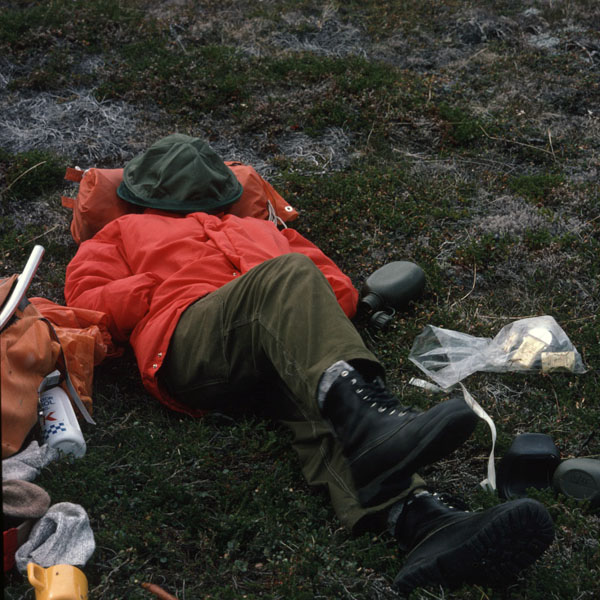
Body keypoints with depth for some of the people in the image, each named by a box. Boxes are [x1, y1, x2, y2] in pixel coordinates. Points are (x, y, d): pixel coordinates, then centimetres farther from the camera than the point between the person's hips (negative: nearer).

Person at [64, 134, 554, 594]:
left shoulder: (258, 230, 41)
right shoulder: (126, 231, 37)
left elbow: (339, 289, 27)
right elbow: (86, 298, 17)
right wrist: (161, 289, 5)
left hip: (280, 352, 3)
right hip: (188, 343, -2)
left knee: (324, 407, -32)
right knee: (285, 275, -32)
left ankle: (420, 522, -60)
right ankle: (366, 413, -58)